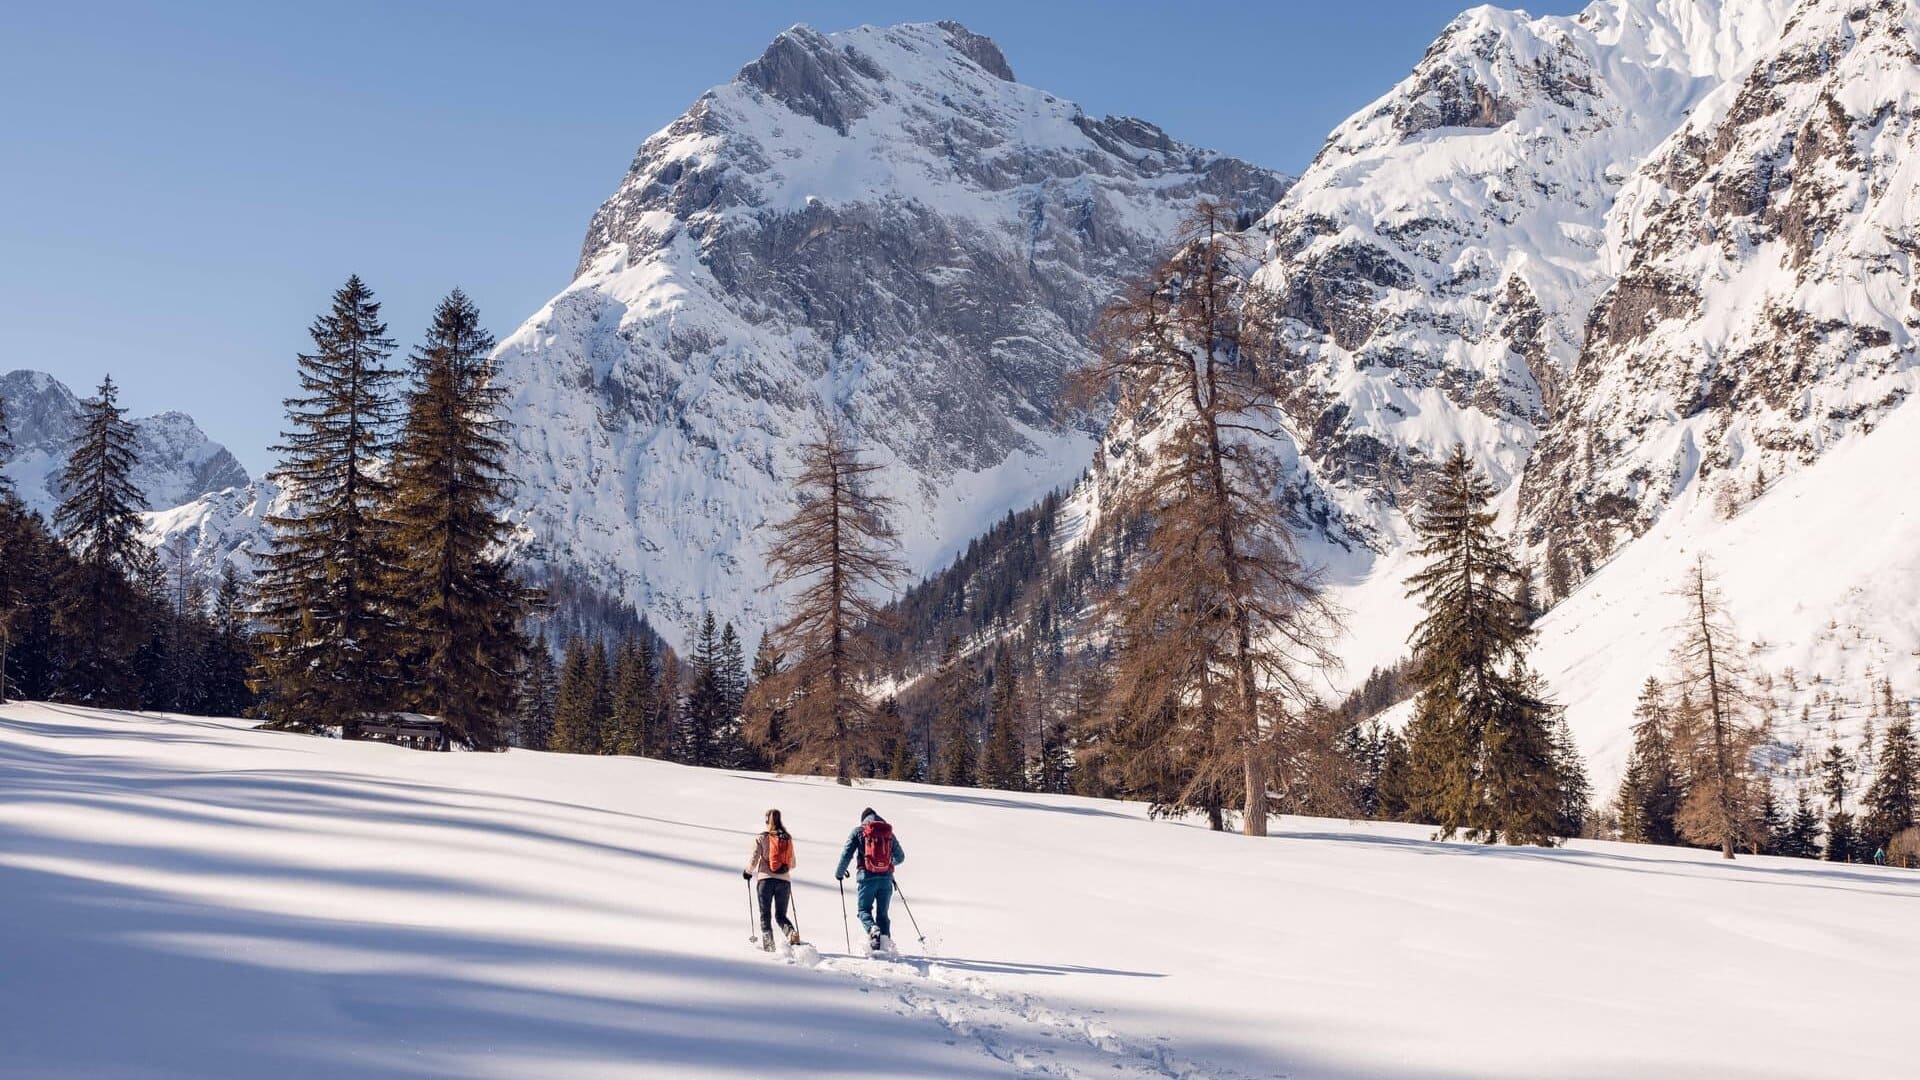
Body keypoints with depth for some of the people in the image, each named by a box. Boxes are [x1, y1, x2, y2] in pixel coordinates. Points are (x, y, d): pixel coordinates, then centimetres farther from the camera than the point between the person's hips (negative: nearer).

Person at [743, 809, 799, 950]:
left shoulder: (761, 838, -3)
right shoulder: (788, 838, 7)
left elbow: (754, 860, -5)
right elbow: (792, 863, 13)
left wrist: (747, 872, 15)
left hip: (765, 879, -3)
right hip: (784, 880, 3)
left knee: (765, 915, 7)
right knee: (781, 915, 12)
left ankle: (768, 944, -4)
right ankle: (793, 933, -15)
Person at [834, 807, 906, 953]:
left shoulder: (859, 831, 3)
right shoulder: (889, 832, 12)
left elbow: (846, 854, -2)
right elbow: (900, 857, 20)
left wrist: (839, 872, 14)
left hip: (867, 876, -3)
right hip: (886, 878, 3)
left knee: (864, 909, 9)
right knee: (882, 913, 12)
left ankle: (873, 929, -21)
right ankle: (885, 936, -10)